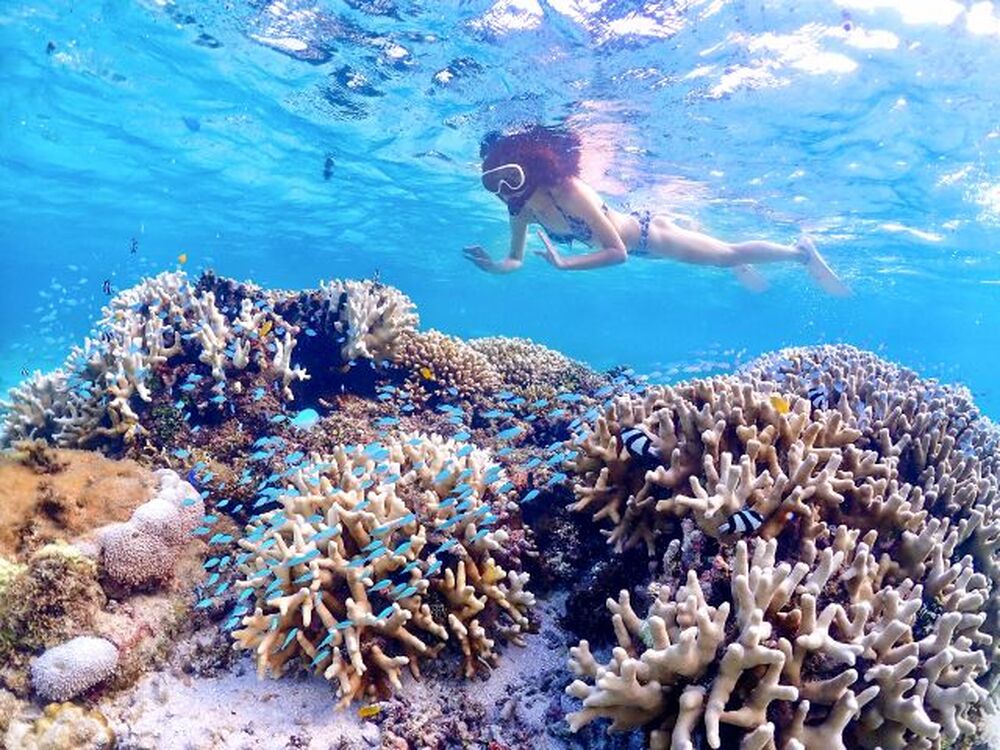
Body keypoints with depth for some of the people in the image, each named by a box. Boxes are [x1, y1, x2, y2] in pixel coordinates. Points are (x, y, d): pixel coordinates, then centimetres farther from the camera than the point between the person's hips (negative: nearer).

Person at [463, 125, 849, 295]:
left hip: (647, 231, -7)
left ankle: (801, 250, 31)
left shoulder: (569, 191, -37)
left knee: (726, 255, 10)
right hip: (633, 236, 7)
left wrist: (564, 264, -44)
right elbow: (515, 259, -7)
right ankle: (740, 269, 58)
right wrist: (493, 266, -27)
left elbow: (617, 252, -37)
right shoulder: (522, 208, -16)